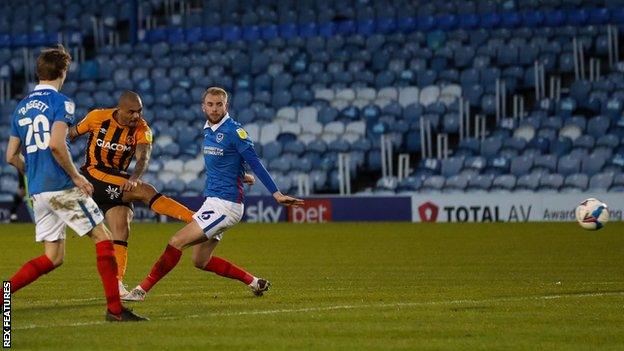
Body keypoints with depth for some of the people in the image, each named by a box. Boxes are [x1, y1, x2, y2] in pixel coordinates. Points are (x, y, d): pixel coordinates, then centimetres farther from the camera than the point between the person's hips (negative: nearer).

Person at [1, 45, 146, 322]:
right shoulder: (61, 102, -7)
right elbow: (56, 144, -21)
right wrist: (76, 176, -11)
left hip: (37, 192, 7)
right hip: (62, 187, -7)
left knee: (52, 258, 12)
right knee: (103, 239, 0)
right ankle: (114, 308, -5)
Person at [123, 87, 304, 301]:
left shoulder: (234, 131, -13)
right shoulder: (207, 130, 12)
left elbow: (255, 163, -17)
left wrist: (276, 194, -22)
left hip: (225, 204, -10)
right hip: (212, 201, 10)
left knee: (177, 242, -13)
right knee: (201, 262, 12)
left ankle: (142, 290, -9)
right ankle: (255, 283, 22)